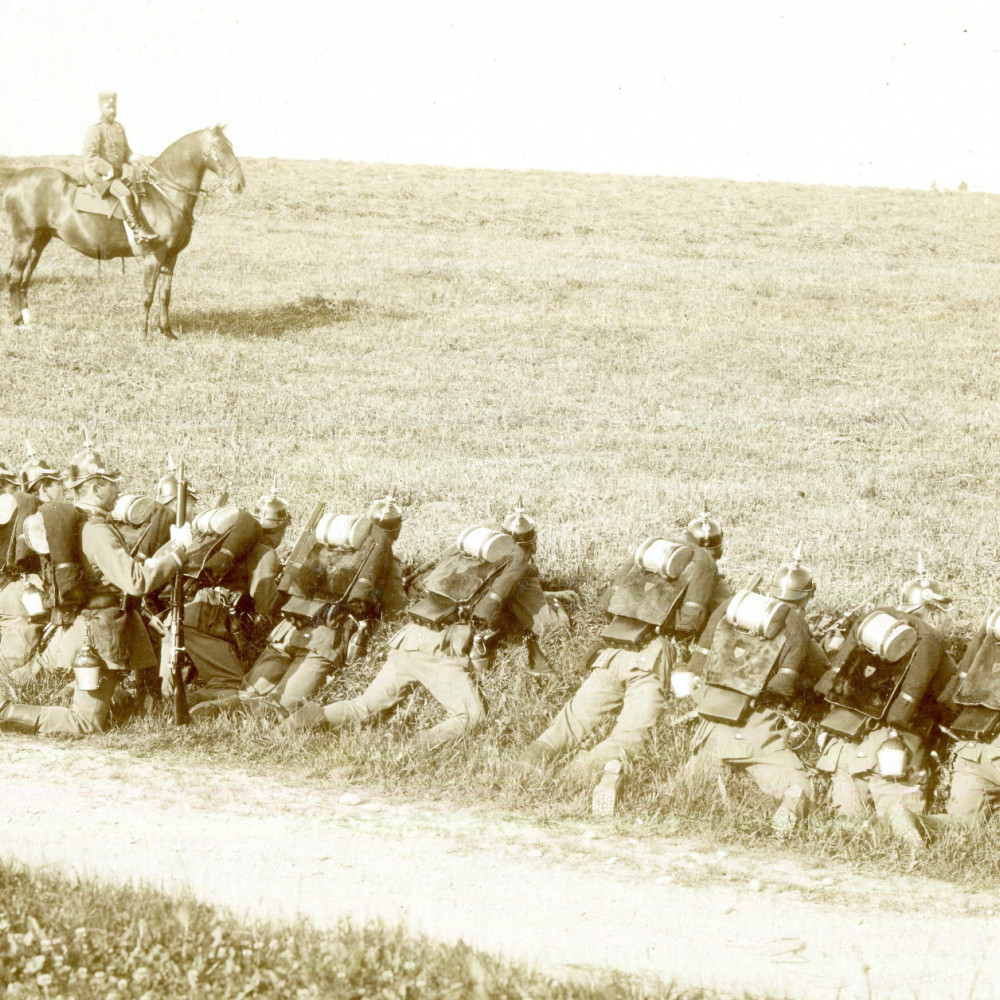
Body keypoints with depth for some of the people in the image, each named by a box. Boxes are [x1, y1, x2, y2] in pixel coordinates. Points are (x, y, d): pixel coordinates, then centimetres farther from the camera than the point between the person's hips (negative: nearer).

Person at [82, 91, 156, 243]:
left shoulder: (119, 128, 15)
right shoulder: (94, 130, -9)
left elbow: (125, 150, 24)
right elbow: (90, 157, -16)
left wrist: (133, 159, 2)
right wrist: (108, 169, -23)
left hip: (116, 175, 9)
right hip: (98, 175, -9)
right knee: (124, 193, -27)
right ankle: (137, 230, -28)